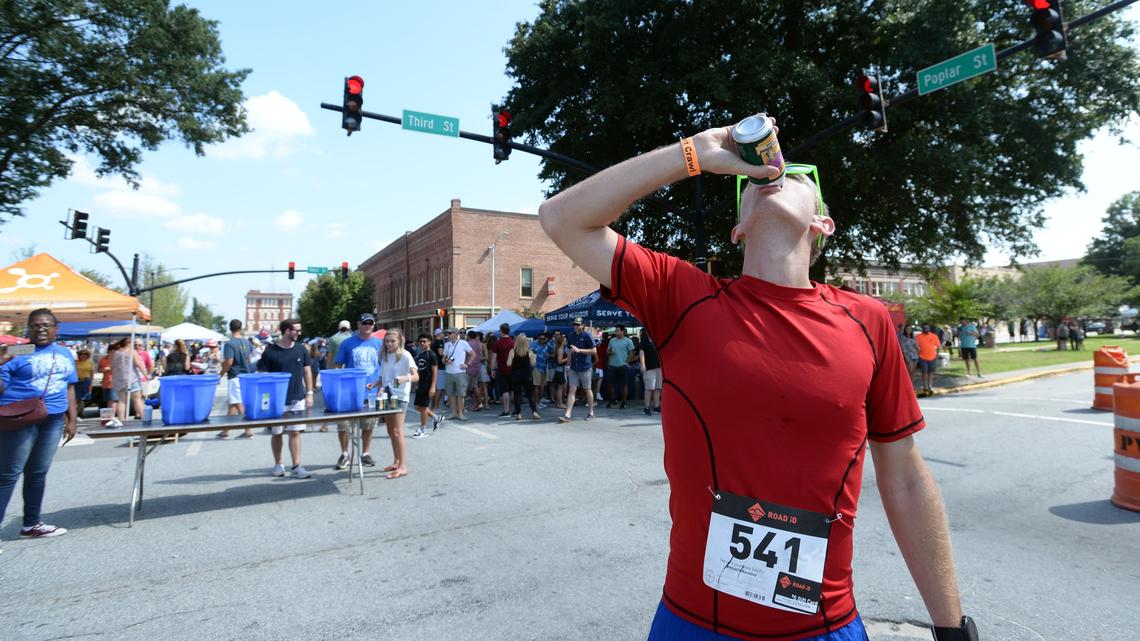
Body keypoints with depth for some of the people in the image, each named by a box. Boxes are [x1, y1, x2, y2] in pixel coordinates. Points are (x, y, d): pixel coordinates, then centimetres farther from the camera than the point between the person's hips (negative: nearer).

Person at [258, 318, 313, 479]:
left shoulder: (301, 349, 3)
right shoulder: (270, 351, -8)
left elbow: (307, 371, 9)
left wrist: (309, 393, 5)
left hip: (297, 399, 2)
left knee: (295, 432, 1)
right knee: (277, 433, 10)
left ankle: (296, 467, 4)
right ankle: (278, 465, 27)